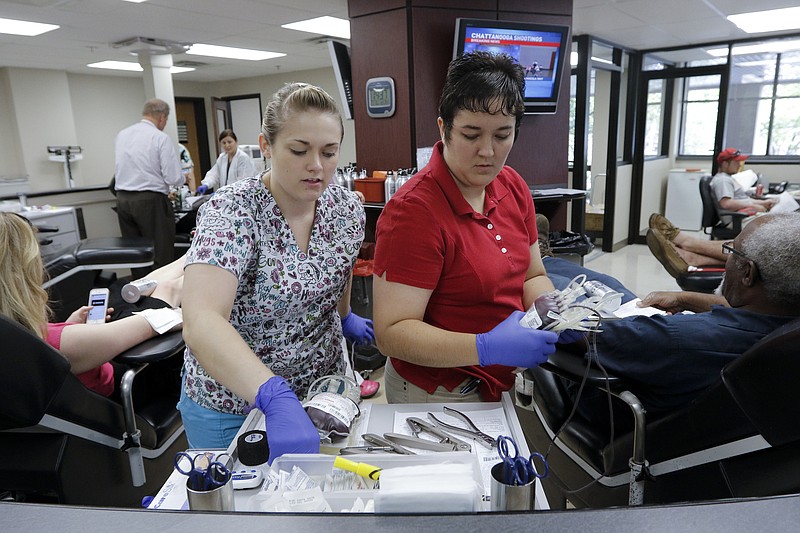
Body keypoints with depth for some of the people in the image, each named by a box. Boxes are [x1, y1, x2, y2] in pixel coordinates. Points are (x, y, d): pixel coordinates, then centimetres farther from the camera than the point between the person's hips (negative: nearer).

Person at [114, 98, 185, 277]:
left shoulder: (121, 135, 10)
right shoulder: (161, 138, -9)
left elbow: (120, 169, 18)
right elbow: (173, 178, -13)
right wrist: (184, 178, 9)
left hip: (123, 199, 6)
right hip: (151, 201, -6)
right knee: (161, 255, 1)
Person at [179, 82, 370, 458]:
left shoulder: (347, 208, -9)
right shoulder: (231, 212, -25)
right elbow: (201, 323, -39)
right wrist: (276, 398, -50)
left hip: (324, 389, 4)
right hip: (231, 406, -4)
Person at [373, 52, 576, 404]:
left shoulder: (513, 187, -1)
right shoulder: (414, 210, -25)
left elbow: (532, 276, 8)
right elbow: (391, 332, -26)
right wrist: (487, 348, -37)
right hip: (439, 397, -7)